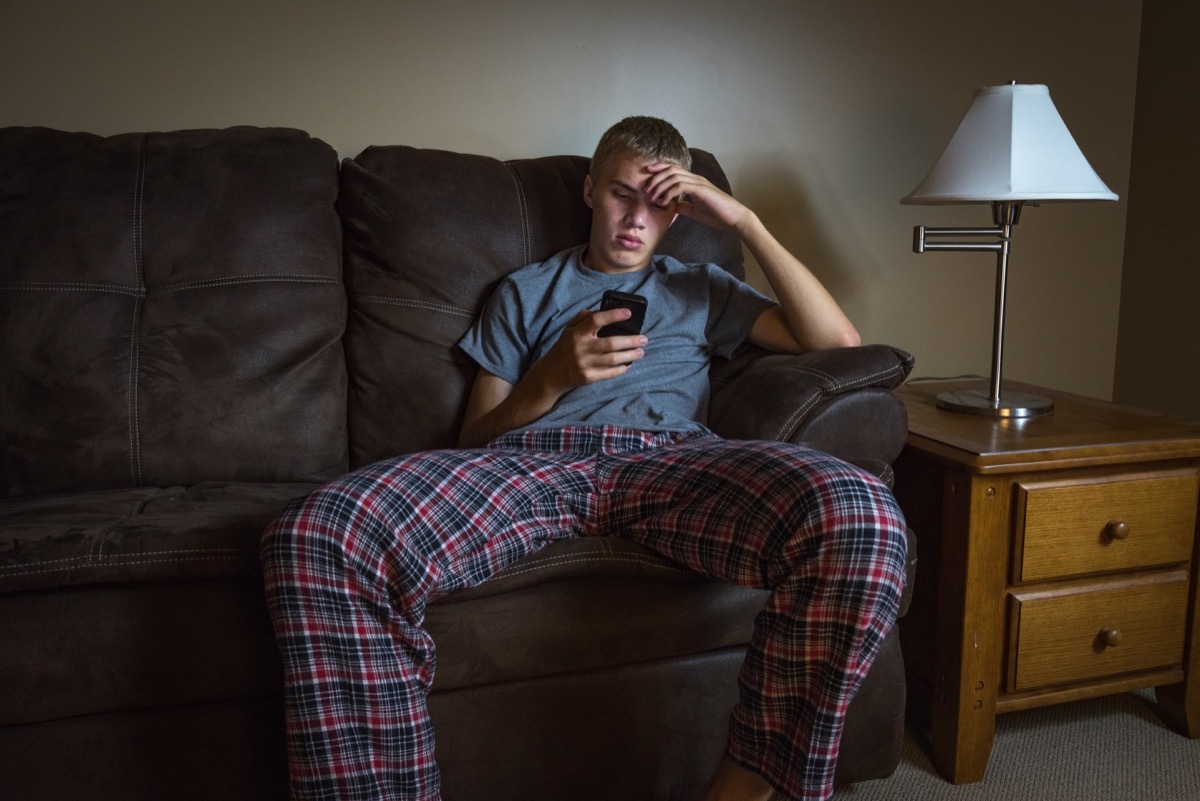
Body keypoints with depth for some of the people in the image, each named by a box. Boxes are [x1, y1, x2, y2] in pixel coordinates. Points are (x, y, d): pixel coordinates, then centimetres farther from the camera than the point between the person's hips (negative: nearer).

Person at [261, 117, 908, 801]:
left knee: (859, 513, -35)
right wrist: (554, 377, 1)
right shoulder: (527, 292, 30)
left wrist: (745, 221, 16)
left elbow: (839, 341, 20)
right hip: (533, 459, 0)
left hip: (670, 461, 1)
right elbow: (476, 435, 21)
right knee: (315, 537, -32)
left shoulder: (701, 289, 33)